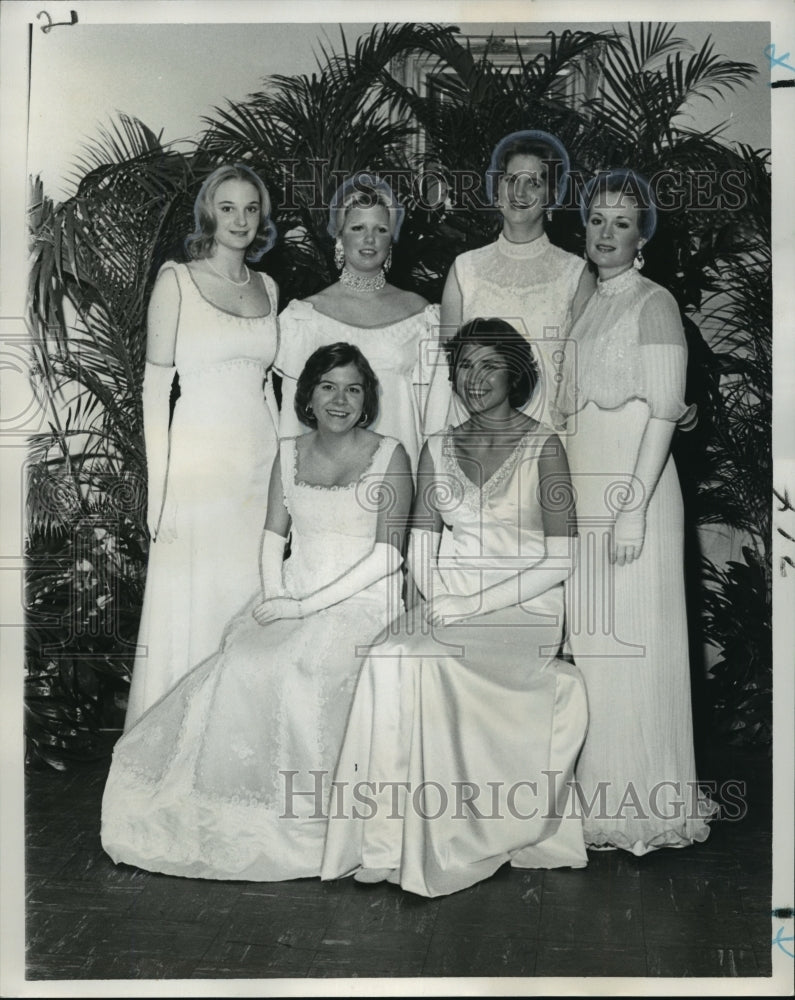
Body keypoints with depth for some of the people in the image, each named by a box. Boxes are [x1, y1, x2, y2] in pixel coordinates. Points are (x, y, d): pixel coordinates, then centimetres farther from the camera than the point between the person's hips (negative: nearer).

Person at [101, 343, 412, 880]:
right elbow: (274, 534, 16)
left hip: (359, 599, -4)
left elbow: (387, 553, -10)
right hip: (292, 594, 4)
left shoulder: (389, 456, -2)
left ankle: (301, 820, -16)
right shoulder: (290, 453, 13)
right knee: (240, 667, -25)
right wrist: (274, 593, -5)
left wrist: (308, 604, -16)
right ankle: (233, 817, -15)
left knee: (291, 672, -31)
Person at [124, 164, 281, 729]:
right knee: (188, 602, -1)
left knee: (248, 598, 7)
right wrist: (159, 486, -12)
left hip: (259, 460, 5)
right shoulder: (177, 281, -2)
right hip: (197, 460, -4)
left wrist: (282, 469, 13)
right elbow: (157, 385, -6)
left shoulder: (267, 287, 13)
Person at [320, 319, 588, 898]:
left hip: (524, 610, -4)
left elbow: (560, 558, -6)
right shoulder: (439, 450, 14)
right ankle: (396, 836, -21)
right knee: (392, 659, -28)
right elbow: (420, 546, 11)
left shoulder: (542, 446, 1)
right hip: (450, 606, 4)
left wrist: (480, 603, -14)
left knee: (420, 664, -30)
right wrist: (442, 598, -9)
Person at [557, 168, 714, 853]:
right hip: (582, 489, 7)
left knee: (633, 639, -4)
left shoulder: (655, 303, -4)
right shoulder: (587, 308, 18)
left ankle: (645, 803, 7)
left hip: (634, 488, -7)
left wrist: (634, 506, -19)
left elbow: (663, 413, -12)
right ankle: (600, 793, 18)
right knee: (590, 638, 8)